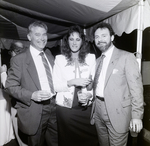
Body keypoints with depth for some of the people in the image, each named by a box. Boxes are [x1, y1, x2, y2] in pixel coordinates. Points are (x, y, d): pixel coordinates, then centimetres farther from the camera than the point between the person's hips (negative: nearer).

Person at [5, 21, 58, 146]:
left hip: (54, 108, 5)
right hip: (34, 112, -4)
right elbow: (11, 86, -8)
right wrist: (31, 95, -21)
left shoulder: (50, 55, 8)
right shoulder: (19, 59, -8)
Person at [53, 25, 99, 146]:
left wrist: (90, 95, -16)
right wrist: (72, 82, -17)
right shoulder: (59, 59, 0)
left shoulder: (91, 58, 3)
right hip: (65, 108, 0)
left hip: (86, 107, 1)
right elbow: (55, 85, -3)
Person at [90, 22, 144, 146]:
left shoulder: (127, 57, -8)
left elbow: (135, 87, -12)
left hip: (117, 112, -5)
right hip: (98, 110, 6)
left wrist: (137, 115, -14)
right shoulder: (98, 60, 12)